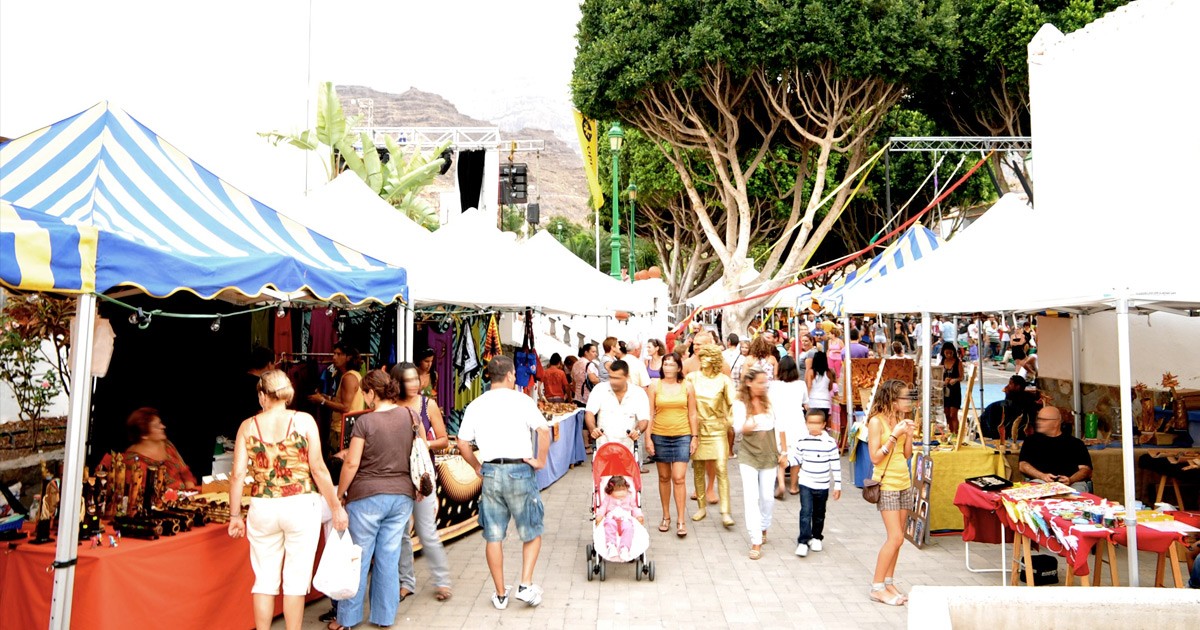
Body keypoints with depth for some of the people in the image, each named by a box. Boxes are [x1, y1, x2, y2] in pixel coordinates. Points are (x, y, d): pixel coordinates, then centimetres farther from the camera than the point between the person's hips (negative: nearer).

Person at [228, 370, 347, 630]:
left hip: (262, 508, 2)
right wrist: (336, 507, 1)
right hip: (300, 505, -2)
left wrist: (235, 515, 8)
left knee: (265, 579, 13)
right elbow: (318, 469, -7)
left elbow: (238, 474, -1)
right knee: (296, 578, 7)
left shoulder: (248, 426, 2)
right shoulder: (304, 421, -4)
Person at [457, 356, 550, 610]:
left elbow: (462, 444, 5)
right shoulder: (521, 400, -3)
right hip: (519, 470, -3)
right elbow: (544, 430, -16)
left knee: (493, 537, 11)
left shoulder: (476, 405, 8)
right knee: (532, 532, 13)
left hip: (490, 473, 3)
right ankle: (526, 585, 5)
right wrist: (540, 460, -6)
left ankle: (500, 594, 19)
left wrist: (478, 467, 14)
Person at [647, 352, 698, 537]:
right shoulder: (655, 386, 1)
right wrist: (648, 438, -3)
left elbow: (692, 414, 6)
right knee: (664, 477, 11)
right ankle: (666, 517, 24)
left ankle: (681, 521, 0)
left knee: (679, 478, -6)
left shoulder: (687, 387, 2)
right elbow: (650, 414, 1)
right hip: (660, 436, 1)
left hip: (682, 436, -1)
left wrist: (694, 437, 1)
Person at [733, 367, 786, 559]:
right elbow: (737, 427, -17)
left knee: (767, 497, 9)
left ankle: (763, 527, 37)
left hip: (769, 455, 2)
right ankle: (756, 541, -5)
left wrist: (783, 452, 5)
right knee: (751, 497, -8)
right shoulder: (740, 403, -7)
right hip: (748, 455, -2)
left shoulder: (771, 401, -2)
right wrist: (746, 427, -39)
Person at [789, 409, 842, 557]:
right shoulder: (801, 441, -4)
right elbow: (797, 458, 6)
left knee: (819, 514, 14)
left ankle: (816, 537, 33)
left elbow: (836, 465, -4)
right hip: (805, 484, 0)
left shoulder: (830, 443, -9)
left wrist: (837, 485, -2)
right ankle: (803, 541, -6)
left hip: (823, 485, 0)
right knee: (806, 512, -10)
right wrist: (786, 460, -15)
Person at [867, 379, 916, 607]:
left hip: (904, 484, 7)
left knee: (896, 538, 8)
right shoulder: (876, 421, -13)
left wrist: (909, 434, -4)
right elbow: (875, 457, -15)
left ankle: (889, 583, 19)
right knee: (896, 538, -10)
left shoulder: (900, 419, 8)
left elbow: (907, 455, 12)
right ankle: (877, 587, 1)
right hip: (886, 485, -7)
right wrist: (894, 435, -19)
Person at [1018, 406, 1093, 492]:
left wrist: (1071, 480, -14)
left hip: (1073, 482, 0)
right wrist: (1042, 476, -11)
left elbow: (1086, 468, 8)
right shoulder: (1031, 441, 19)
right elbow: (1023, 465, 8)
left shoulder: (1076, 443, 17)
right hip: (1040, 482, 0)